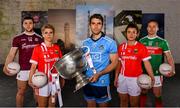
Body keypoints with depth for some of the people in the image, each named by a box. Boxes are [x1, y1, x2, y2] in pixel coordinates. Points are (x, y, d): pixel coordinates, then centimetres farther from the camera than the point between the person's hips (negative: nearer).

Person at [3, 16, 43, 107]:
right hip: (23, 69, -1)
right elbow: (11, 54, -5)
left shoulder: (39, 38, 3)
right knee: (21, 92, 9)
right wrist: (6, 66, -19)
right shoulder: (17, 38, -2)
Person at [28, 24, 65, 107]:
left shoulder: (57, 48, 3)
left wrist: (62, 78, 11)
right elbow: (33, 66, -10)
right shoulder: (38, 48, -9)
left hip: (55, 81, 4)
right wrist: (30, 80, -23)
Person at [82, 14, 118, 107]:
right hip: (87, 81, 4)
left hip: (102, 82, -3)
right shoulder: (85, 43, 4)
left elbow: (114, 63, -10)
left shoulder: (110, 42, -10)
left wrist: (99, 74, -20)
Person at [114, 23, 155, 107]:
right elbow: (119, 63, 8)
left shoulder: (141, 47, -6)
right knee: (123, 101, 17)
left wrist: (152, 78, -21)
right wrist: (116, 77, 5)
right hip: (122, 78, 3)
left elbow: (147, 63, -9)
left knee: (134, 103, 9)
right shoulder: (121, 47, 3)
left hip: (135, 79, -3)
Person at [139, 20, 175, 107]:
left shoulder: (162, 42, -3)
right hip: (143, 72, 2)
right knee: (143, 93, 15)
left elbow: (169, 57, -5)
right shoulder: (142, 41, 3)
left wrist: (172, 70, -20)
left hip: (157, 73, -2)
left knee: (157, 96, 6)